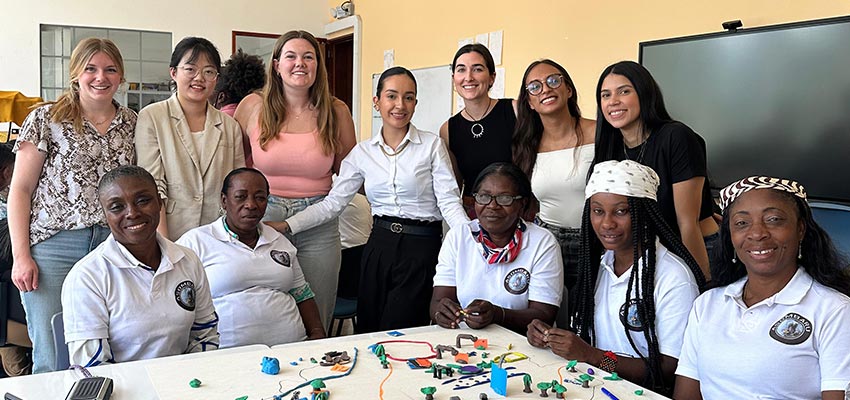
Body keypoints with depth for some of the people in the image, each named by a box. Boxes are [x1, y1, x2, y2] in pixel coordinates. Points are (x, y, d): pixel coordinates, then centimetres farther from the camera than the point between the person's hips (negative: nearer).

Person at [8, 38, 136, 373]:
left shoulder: (132, 123, 11)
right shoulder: (46, 119, 2)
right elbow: (20, 189, 1)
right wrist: (21, 255, -5)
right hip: (54, 245, -2)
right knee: (53, 360, -2)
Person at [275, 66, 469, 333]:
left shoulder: (432, 146, -2)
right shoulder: (363, 152, 7)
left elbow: (449, 202, -7)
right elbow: (332, 203, 4)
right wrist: (285, 226, -6)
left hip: (421, 248, -3)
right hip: (379, 246, 4)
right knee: (368, 334, 10)